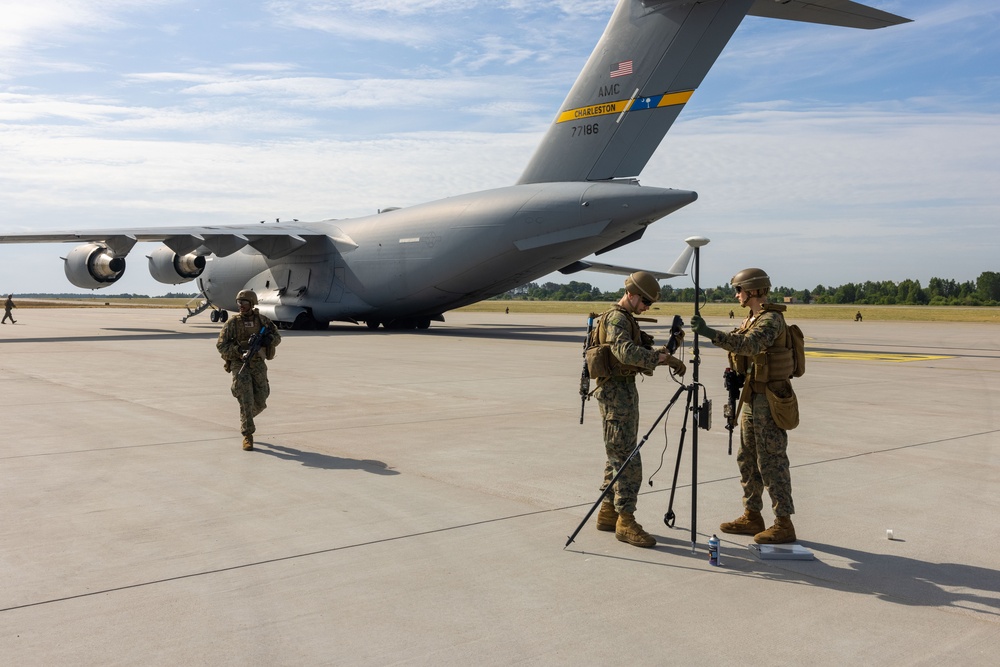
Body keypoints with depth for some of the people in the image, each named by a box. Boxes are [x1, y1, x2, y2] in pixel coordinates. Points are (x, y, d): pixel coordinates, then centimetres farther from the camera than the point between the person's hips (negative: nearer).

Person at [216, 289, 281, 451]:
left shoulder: (262, 320, 4)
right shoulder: (233, 323, -2)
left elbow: (277, 337, 13)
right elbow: (221, 346, -3)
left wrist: (269, 339, -11)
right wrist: (239, 350, -20)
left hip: (258, 365, 2)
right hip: (239, 365, -2)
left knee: (260, 402, 2)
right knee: (246, 400, -13)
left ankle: (245, 418, 35)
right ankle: (247, 436, -4)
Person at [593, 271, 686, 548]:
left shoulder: (627, 319, 18)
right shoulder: (616, 318, -15)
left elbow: (642, 350, 15)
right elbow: (626, 352, -32)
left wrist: (664, 354, -3)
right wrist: (662, 358, -36)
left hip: (626, 390, 10)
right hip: (615, 393, -10)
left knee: (618, 457, 13)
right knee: (627, 460, -10)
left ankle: (608, 513, 20)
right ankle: (625, 523, -7)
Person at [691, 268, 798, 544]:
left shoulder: (771, 319, -16)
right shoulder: (752, 318, 15)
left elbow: (749, 345, -33)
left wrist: (710, 333, -40)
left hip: (769, 400, -10)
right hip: (753, 397, 10)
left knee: (771, 462, -7)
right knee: (748, 459, 14)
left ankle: (784, 524, 0)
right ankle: (752, 517, 22)